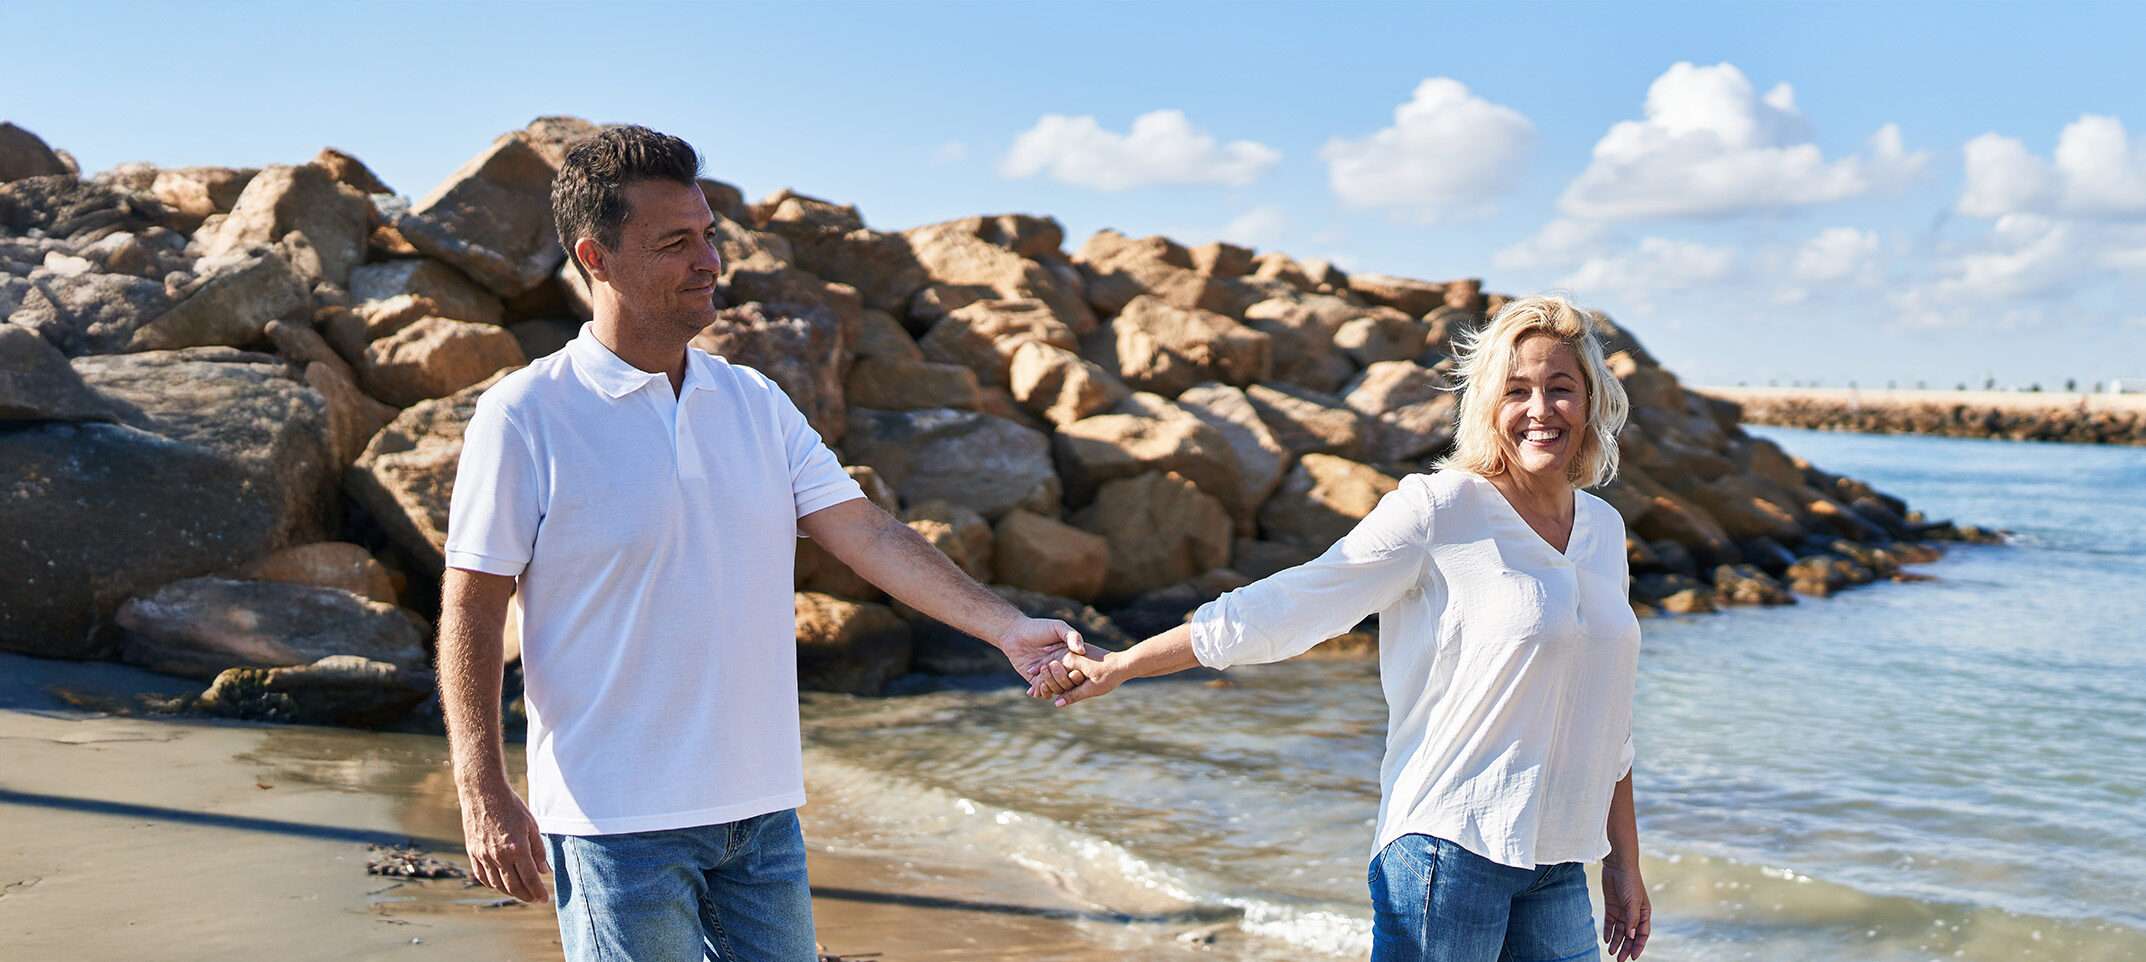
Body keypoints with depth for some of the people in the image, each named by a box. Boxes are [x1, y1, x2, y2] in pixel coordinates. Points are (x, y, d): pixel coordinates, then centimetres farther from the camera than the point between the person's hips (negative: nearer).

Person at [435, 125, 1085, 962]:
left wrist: (1007, 627, -10)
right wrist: (483, 793, -12)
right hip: (615, 820, -5)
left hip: (762, 807, 5)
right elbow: (470, 616, -6)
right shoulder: (524, 417, -8)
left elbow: (865, 532, 2)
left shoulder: (755, 403, 8)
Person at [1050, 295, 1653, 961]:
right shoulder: (1437, 508, -9)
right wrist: (1119, 665, -4)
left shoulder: (1604, 528, 11)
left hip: (1557, 868, 6)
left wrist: (1623, 862, 20)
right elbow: (1280, 609, -6)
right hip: (1449, 848, -6)